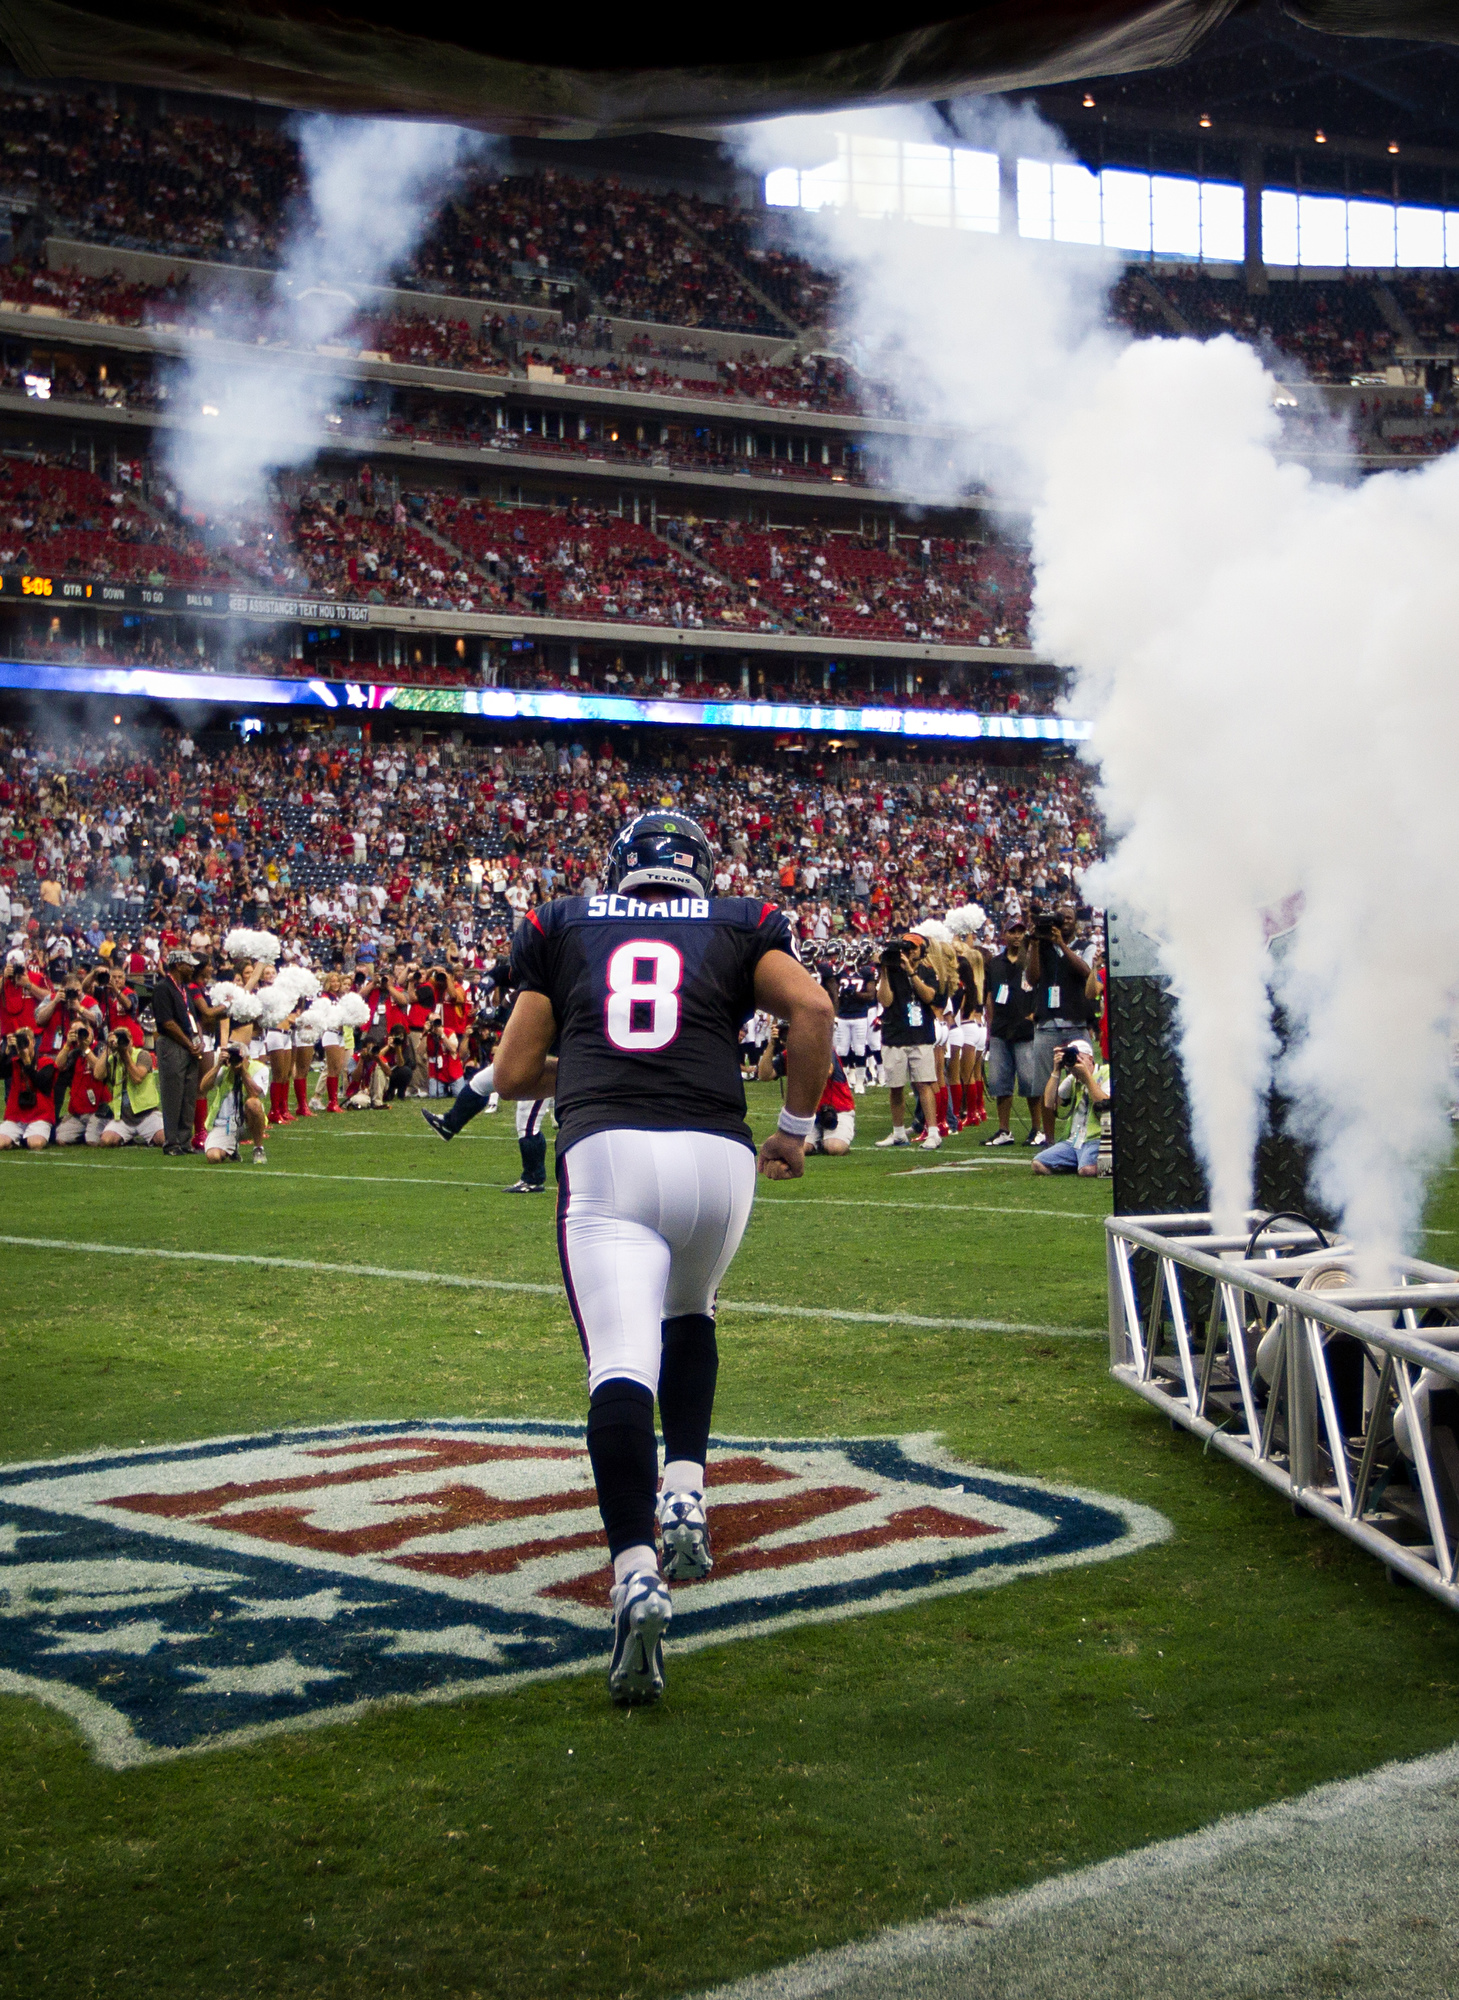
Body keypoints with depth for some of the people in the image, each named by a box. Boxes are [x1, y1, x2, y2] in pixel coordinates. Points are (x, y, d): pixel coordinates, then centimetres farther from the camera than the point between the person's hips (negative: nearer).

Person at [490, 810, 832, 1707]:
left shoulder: (562, 927, 21)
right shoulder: (740, 926, 20)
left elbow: (513, 1074, 18)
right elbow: (813, 1008, 1)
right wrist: (797, 1129, 11)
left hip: (604, 1155, -1)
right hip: (716, 1154, 1)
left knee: (621, 1364, -10)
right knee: (688, 1316, 29)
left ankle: (637, 1574, -28)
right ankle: (686, 1497, 14)